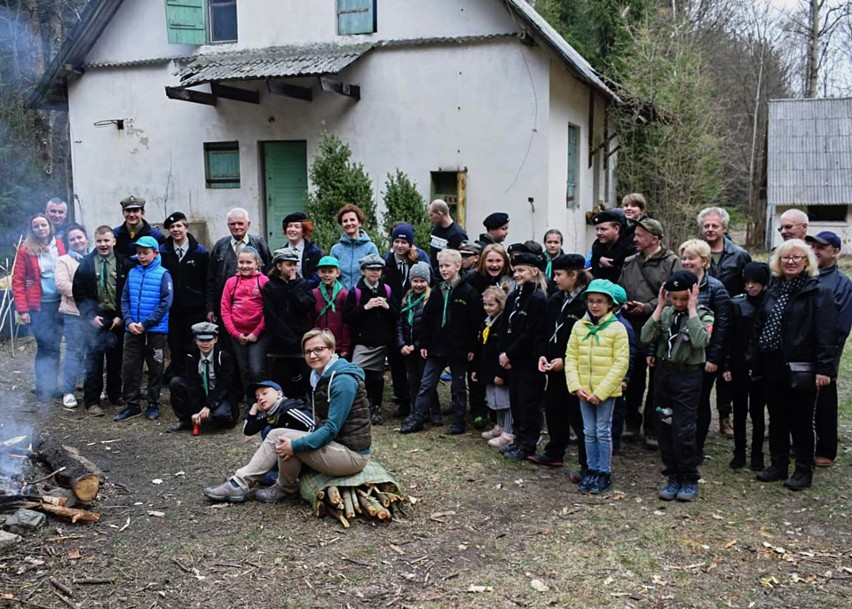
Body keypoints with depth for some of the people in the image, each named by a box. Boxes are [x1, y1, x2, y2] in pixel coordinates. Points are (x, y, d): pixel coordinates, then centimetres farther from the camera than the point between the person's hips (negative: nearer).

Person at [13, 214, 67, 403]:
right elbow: (17, 281, -4)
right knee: (45, 347, -4)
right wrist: (22, 309, -9)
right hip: (39, 306, -3)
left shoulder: (59, 246, 6)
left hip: (59, 303, 4)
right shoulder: (26, 250, -3)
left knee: (54, 347, 9)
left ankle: (52, 386, 19)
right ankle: (42, 389, 5)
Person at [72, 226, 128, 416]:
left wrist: (121, 316, -5)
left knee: (116, 360, 10)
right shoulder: (86, 264, 0)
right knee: (93, 362, 0)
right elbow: (78, 293, 1)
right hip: (95, 320, -1)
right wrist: (90, 316, -8)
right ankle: (92, 402, 6)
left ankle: (115, 395, 25)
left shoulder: (123, 263, -1)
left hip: (117, 320, 1)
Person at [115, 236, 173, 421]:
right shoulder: (132, 272, 5)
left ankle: (153, 404, 18)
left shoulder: (163, 274, -7)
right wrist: (129, 321, -7)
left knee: (155, 368, 6)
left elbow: (165, 303, -11)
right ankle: (131, 404, 16)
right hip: (132, 329, 4)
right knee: (130, 367, 6)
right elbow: (125, 299, 7)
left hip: (156, 330, -4)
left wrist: (145, 323, -14)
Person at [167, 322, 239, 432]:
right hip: (201, 393, 4)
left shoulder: (224, 357, -16)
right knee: (175, 382, -18)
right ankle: (185, 421, -6)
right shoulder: (191, 357, -8)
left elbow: (223, 386, -19)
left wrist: (208, 407, -27)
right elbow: (192, 385, -15)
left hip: (222, 395, -4)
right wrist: (195, 411, -25)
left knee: (221, 415, -36)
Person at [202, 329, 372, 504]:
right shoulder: (322, 376, 10)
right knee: (276, 435, 4)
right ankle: (239, 484, 3)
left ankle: (286, 489, 8)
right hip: (335, 443, 9)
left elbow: (332, 429, -22)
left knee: (286, 439, -16)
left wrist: (295, 445, -21)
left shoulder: (343, 381, -20)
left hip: (352, 454, -9)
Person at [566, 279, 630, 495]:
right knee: (589, 432, 12)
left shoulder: (617, 328, -9)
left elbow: (621, 363, -12)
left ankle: (605, 473, 17)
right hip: (584, 391, 4)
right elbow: (571, 358, 3)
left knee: (603, 432, 4)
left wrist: (601, 392, -16)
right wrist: (576, 387, -9)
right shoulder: (579, 326, 3)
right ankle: (592, 470, 24)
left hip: (606, 391, -4)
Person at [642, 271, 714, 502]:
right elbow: (646, 337, -8)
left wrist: (692, 309, -19)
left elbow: (701, 341, -25)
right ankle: (674, 478, 21)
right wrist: (659, 307, -8)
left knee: (683, 430, -7)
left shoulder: (703, 315, -5)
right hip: (663, 372, 5)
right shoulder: (666, 312, 4)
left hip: (687, 376, -4)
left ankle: (690, 480, 10)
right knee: (664, 428, 8)